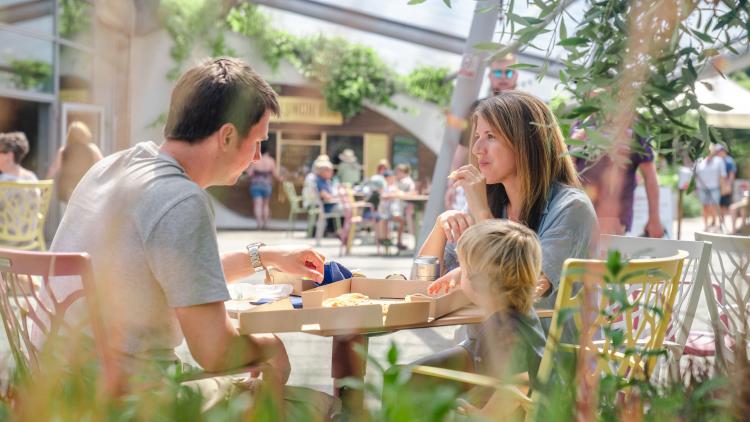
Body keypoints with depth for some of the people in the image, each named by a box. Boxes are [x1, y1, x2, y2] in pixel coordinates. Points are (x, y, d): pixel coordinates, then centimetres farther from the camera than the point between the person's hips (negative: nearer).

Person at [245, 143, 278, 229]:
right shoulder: (271, 161, -4)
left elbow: (249, 173, -11)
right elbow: (276, 174, -3)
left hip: (256, 184, -2)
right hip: (267, 185, 2)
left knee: (257, 204, -4)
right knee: (265, 204, 18)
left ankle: (259, 223, -18)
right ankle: (265, 223, 17)